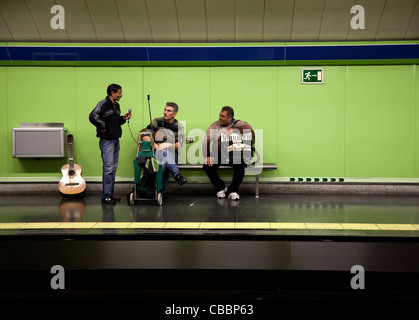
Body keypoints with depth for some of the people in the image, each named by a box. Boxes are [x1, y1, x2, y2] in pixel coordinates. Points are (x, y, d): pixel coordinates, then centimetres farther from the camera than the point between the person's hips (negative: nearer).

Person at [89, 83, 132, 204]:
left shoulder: (116, 105, 14)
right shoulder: (103, 104, -12)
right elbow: (92, 116, -25)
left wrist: (123, 118, 5)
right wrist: (103, 126, -18)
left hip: (116, 140, 9)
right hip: (106, 141, -9)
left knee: (113, 168, 12)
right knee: (108, 168, -7)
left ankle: (110, 194, 20)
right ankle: (106, 196, 0)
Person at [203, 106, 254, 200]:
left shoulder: (237, 124, 1)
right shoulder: (215, 125, 5)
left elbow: (248, 128, -20)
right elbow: (206, 140, -3)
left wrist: (232, 129, -25)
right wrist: (207, 156, -16)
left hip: (234, 155, -2)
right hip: (218, 155, 2)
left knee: (240, 165, -31)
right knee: (207, 166, -24)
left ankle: (233, 191, -7)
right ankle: (220, 188, 2)